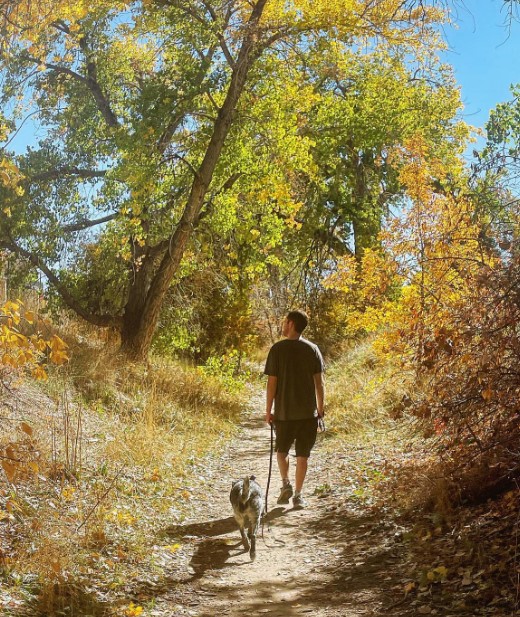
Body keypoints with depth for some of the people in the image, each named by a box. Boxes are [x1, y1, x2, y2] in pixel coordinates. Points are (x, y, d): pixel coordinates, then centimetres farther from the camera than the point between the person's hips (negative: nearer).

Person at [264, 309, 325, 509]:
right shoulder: (312, 349, -1)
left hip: (284, 412, -1)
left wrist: (268, 410, 2)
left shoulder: (278, 349, -6)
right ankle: (298, 495, 9)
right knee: (302, 455, 8)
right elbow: (319, 382, -2)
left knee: (282, 450, 19)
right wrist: (321, 408, 8)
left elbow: (272, 382, -6)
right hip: (308, 412, 1)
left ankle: (286, 483, 2)